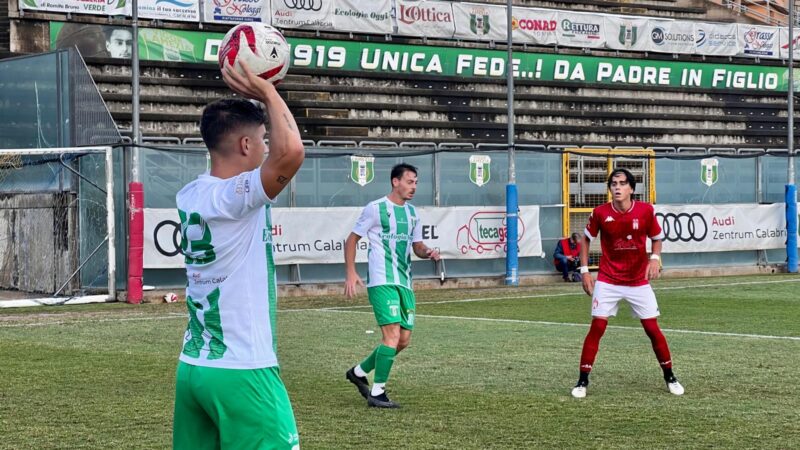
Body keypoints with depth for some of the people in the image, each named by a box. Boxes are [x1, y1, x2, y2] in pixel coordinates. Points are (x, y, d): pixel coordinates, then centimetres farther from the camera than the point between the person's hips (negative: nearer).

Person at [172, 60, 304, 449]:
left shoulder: (189, 196, 7)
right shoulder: (235, 198, -17)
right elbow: (291, 151, -33)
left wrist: (247, 97, 17)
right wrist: (267, 93, -17)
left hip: (192, 367, 9)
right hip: (241, 373, -8)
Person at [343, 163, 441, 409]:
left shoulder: (412, 213, 14)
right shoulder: (375, 208, -5)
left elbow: (417, 246, 21)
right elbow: (352, 239, -1)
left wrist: (428, 252, -2)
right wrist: (351, 273, -9)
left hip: (404, 282, 8)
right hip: (382, 281, -8)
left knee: (404, 338, 7)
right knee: (393, 334, -16)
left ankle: (359, 372, 26)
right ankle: (377, 393, -7)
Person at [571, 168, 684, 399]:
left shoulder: (646, 210, -8)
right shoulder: (600, 213, -9)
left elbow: (657, 238, 7)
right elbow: (586, 239, 6)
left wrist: (655, 258, -12)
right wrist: (585, 270, -1)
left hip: (639, 281, 1)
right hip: (607, 281, -1)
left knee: (652, 328, 2)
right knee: (597, 327, -8)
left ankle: (670, 377, 19)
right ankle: (582, 381, 0)